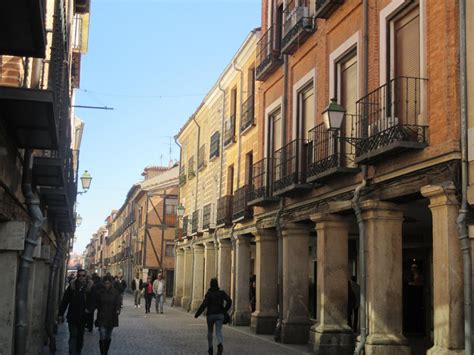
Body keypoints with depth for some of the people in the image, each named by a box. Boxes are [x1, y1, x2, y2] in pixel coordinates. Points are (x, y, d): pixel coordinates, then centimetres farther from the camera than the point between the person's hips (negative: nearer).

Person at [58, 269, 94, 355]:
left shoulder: (90, 287, -4)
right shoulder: (72, 286, -3)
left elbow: (93, 300, -1)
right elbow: (64, 301, 0)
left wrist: (89, 309, -20)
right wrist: (60, 314, -1)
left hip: (83, 316, 1)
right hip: (72, 316, -1)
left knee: (80, 337, 14)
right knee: (73, 336, -8)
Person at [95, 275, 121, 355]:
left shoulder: (115, 292, -1)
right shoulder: (99, 292, -2)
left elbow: (118, 302, -5)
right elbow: (96, 303, 7)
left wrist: (118, 309, -23)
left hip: (111, 317, 2)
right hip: (102, 317, -2)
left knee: (108, 337, 13)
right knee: (103, 338, -13)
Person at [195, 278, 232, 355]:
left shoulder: (209, 293, -8)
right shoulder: (222, 292, 2)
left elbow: (204, 305, -17)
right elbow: (229, 301, -4)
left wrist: (197, 314, -8)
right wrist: (224, 310, 11)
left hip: (211, 315, -1)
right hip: (220, 315, 1)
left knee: (210, 331, 20)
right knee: (218, 332, -6)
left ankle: (210, 348, 28)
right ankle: (220, 344, -36)